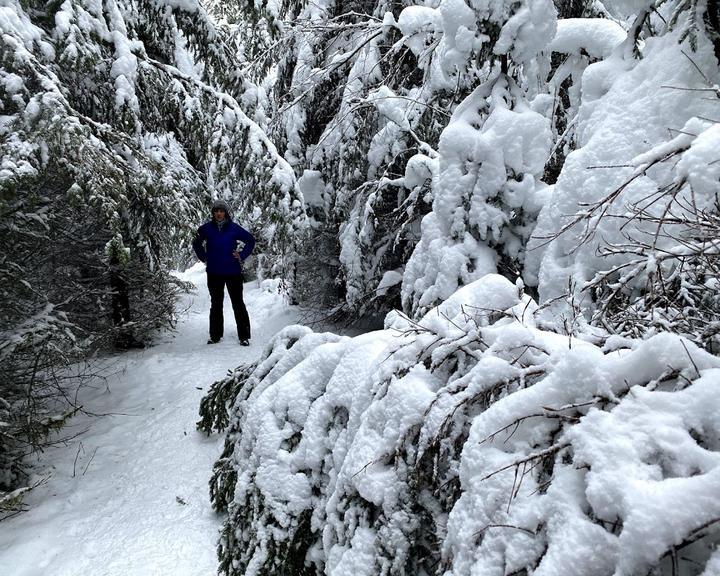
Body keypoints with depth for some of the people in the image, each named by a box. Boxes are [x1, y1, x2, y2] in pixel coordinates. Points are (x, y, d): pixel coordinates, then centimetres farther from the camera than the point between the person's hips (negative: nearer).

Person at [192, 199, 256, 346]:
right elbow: (196, 243, 18)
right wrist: (204, 257, 7)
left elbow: (251, 240, 6)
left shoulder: (234, 228, -4)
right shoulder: (207, 228, 1)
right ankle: (215, 335, 22)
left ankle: (244, 336, 5)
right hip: (214, 273, 2)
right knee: (216, 304, 12)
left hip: (233, 272, -2)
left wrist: (241, 256, -1)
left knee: (238, 303, 0)